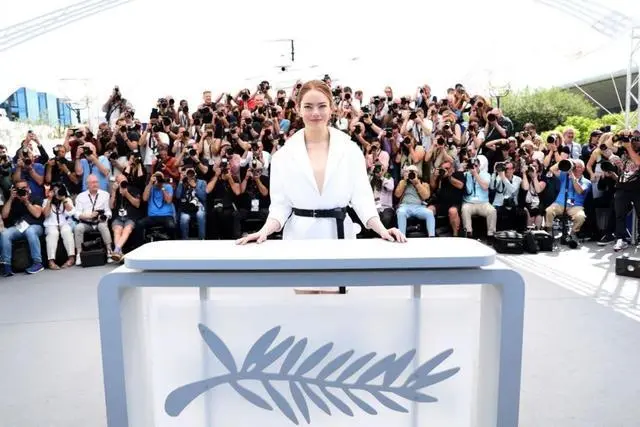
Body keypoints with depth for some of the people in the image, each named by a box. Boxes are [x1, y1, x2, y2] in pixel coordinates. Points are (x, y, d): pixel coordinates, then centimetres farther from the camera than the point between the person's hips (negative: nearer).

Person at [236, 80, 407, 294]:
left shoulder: (350, 150, 0)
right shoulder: (284, 154, 0)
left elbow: (361, 196, -3)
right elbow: (280, 204, -1)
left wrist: (382, 229, -18)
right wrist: (264, 231, -19)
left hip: (338, 232, 0)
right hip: (299, 236, 0)